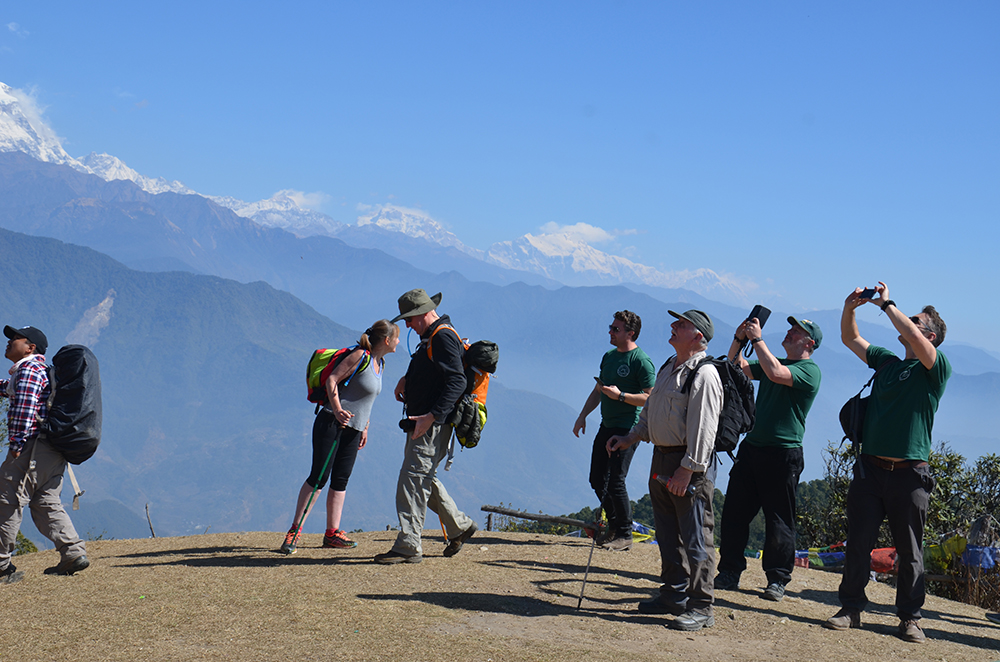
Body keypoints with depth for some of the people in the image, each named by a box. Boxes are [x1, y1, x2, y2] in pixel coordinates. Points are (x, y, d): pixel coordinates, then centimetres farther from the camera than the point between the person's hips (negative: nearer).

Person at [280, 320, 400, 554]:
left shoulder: (380, 363, 14)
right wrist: (337, 410, -27)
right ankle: (295, 530, -5)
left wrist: (364, 427, 23)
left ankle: (332, 533, 10)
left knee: (341, 480, 6)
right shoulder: (360, 356, -11)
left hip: (353, 429, 8)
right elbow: (332, 379, -15)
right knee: (319, 477, -9)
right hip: (332, 423, -8)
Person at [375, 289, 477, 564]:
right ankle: (459, 526, 28)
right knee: (424, 479, 17)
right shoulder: (431, 337, 17)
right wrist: (407, 379, 13)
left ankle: (408, 546, -8)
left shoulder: (443, 337, -15)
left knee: (413, 480, -10)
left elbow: (457, 382, -24)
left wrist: (431, 416, -30)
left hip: (433, 425, -11)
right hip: (423, 424, 11)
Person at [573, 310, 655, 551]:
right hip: (606, 426, 9)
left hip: (627, 429, -9)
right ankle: (613, 525, 25)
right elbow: (598, 390, 23)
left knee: (615, 482, -10)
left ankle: (625, 535, 2)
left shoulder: (641, 361, -12)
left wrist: (620, 396, -23)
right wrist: (583, 415, 16)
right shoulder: (608, 356, 14)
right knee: (597, 480, 10)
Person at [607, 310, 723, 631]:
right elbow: (650, 411, 26)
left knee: (695, 535, -6)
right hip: (661, 459, 10)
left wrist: (687, 469, -22)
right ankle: (674, 595, 27)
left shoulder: (704, 375, -14)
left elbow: (702, 427, -19)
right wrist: (628, 438, 17)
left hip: (691, 464, -10)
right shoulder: (667, 368, 16)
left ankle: (701, 607, 0)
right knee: (668, 533, 15)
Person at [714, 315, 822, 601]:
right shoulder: (773, 363, 18)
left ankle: (777, 580, 9)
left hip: (783, 453, -7)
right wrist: (739, 338, 2)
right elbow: (737, 366, 19)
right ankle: (729, 573, 14)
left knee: (779, 520, -1)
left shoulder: (809, 370, -8)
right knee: (734, 513, 6)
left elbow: (776, 373, -24)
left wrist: (756, 338, -18)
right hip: (752, 447, 7)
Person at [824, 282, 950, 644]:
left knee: (910, 551, 4)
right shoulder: (886, 361, 16)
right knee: (858, 543, 4)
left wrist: (886, 303, -10)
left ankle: (909, 617, 14)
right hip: (870, 466, 4)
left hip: (909, 474, -4)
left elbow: (913, 338, -20)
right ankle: (851, 608, 13)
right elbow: (850, 339, 24)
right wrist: (850, 308, 7)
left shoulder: (936, 368, -1)